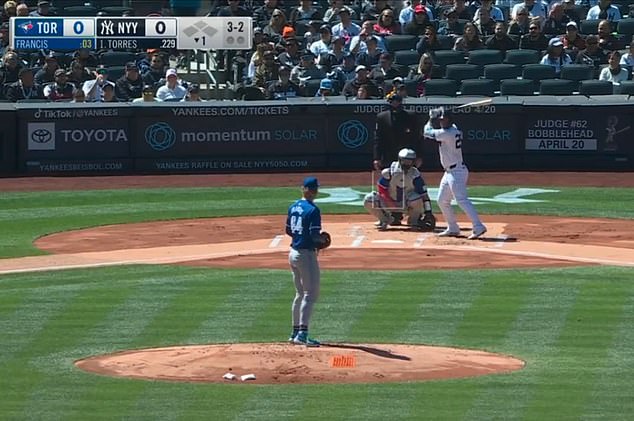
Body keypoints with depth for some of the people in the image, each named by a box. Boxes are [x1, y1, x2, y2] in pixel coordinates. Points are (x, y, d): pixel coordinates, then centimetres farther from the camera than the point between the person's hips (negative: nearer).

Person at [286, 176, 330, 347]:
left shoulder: (293, 207, 8)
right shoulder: (313, 210, -17)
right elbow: (315, 236, -22)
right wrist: (322, 241, -2)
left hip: (293, 253, 8)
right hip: (306, 254, -8)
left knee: (300, 294, 18)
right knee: (310, 295, -5)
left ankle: (296, 332, 21)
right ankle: (302, 334, -11)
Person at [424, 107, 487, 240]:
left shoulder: (447, 133, -18)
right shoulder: (454, 129, 9)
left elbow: (427, 132, -7)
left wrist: (431, 120, 9)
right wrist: (434, 118, 15)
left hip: (456, 172, -10)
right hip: (450, 172, 10)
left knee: (462, 200, -17)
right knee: (442, 201, 17)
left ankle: (478, 227, -24)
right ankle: (453, 228, 24)